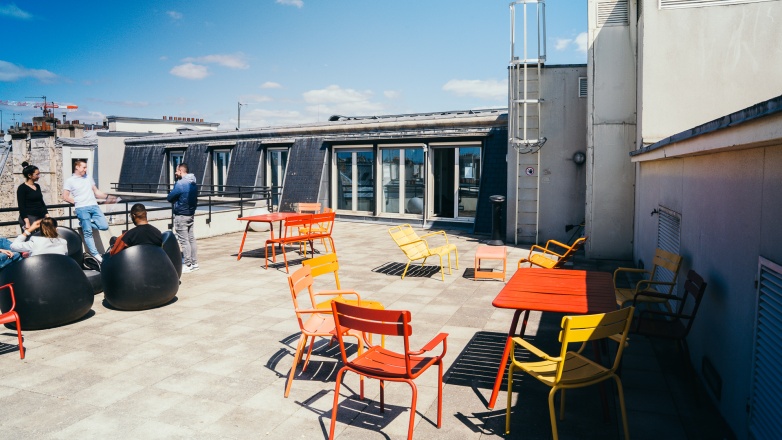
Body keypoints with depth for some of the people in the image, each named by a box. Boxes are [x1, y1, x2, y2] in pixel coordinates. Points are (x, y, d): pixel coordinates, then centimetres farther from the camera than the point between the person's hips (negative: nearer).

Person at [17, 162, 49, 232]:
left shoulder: (37, 186, 13)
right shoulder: (22, 188, -5)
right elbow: (21, 207, -10)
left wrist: (47, 216, 11)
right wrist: (27, 222, -18)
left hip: (41, 217, 6)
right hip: (29, 218, -6)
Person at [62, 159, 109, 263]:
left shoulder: (88, 178, 19)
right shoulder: (70, 181, 5)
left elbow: (96, 191, 23)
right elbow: (65, 197, 2)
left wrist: (107, 196, 14)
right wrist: (77, 202, 1)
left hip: (94, 206, 4)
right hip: (82, 208, -4)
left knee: (104, 226, -11)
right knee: (88, 232, -6)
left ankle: (84, 223, 13)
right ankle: (95, 254, -1)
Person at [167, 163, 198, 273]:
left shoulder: (180, 184, -19)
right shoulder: (193, 184, 7)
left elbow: (170, 197, -12)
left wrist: (175, 200, 6)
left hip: (181, 216, -8)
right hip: (191, 214, 8)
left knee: (183, 240, -2)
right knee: (191, 239, 13)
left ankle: (188, 265, 1)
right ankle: (194, 263, 19)